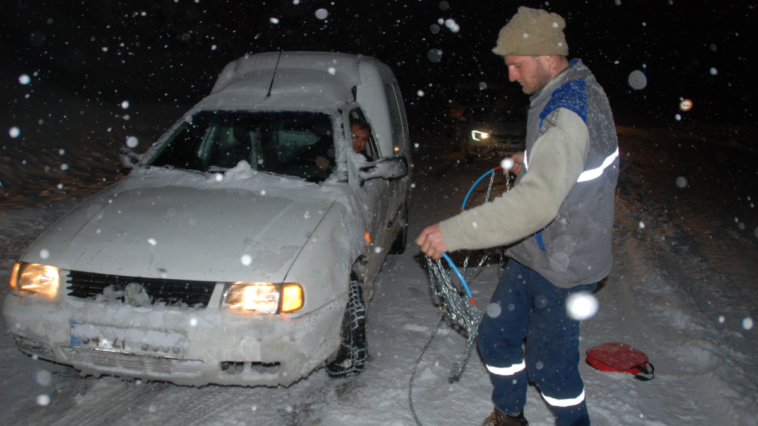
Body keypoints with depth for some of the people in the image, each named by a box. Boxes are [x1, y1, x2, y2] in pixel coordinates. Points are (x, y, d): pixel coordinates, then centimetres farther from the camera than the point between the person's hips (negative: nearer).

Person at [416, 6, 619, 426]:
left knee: (549, 363, 7)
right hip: (532, 254, 10)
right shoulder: (576, 87, 5)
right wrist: (532, 163, 11)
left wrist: (453, 233, -39)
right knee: (495, 337, 18)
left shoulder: (567, 115, -28)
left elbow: (536, 204, -39)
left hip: (561, 266, -9)